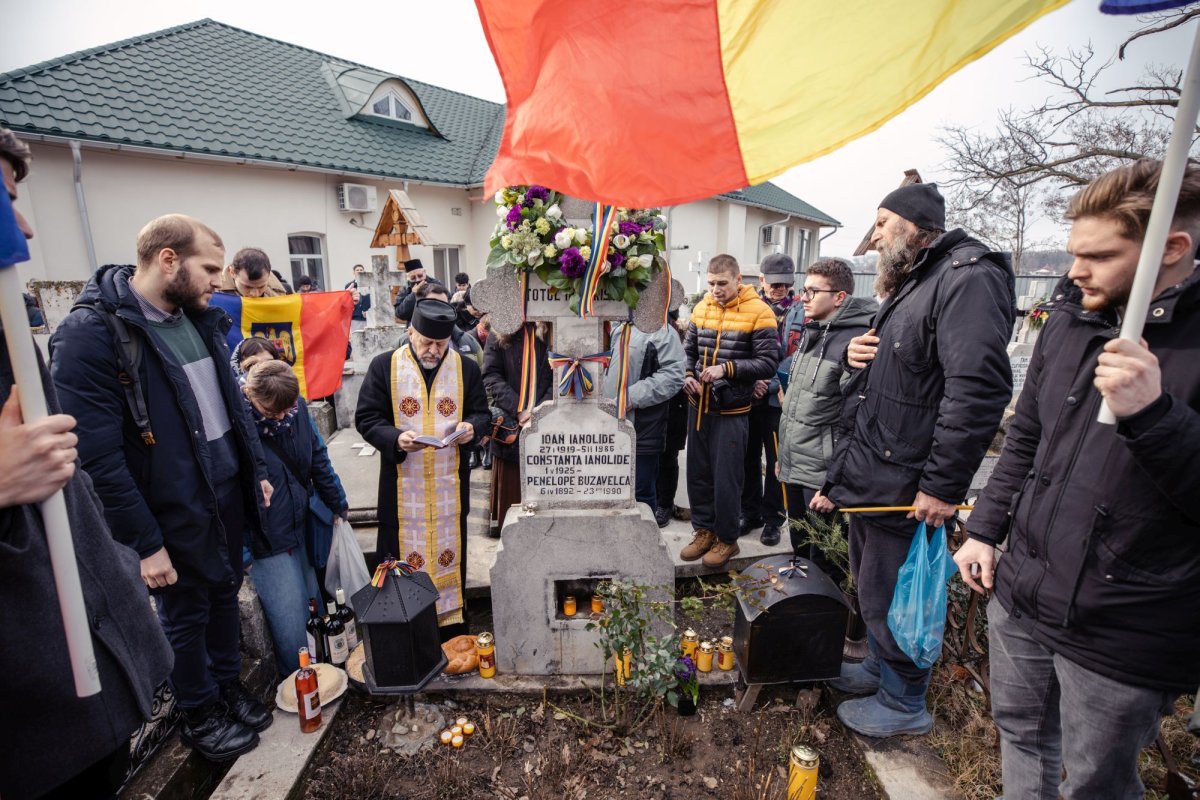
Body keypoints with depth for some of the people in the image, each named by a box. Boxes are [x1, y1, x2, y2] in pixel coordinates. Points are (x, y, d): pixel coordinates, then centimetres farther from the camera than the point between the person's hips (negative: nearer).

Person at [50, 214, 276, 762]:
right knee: (187, 613, 14)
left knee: (225, 593, 21)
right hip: (175, 509, -6)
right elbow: (98, 457, -21)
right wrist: (145, 543, -18)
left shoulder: (201, 319, 4)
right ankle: (198, 714, 36)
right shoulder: (91, 333, -19)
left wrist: (258, 471, 13)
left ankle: (228, 685, 43)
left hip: (228, 492, 6)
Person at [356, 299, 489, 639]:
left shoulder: (466, 368, 1)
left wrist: (472, 427, -16)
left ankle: (453, 629, 29)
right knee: (402, 559, 8)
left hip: (450, 485, 1)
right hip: (402, 487, -1)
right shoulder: (384, 366, -2)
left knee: (449, 554, 12)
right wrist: (396, 439, -20)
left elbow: (481, 413, 8)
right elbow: (366, 418, -2)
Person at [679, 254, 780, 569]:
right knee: (698, 472, 13)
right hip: (698, 406, 6)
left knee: (726, 478, 2)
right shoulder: (702, 307, 7)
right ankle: (704, 530, 30)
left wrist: (727, 368, -25)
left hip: (731, 410, -5)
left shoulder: (759, 312, -11)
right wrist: (687, 375, -5)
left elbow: (768, 362, -15)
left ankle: (727, 539, 21)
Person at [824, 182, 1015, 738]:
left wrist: (943, 485, -26)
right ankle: (879, 667, 43)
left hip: (904, 483, -10)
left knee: (888, 598, 6)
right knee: (869, 583, 23)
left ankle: (904, 703, 28)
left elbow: (979, 389, -27)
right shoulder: (908, 285, 15)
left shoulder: (968, 277, -18)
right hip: (870, 470, 10)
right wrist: (857, 354, 1)